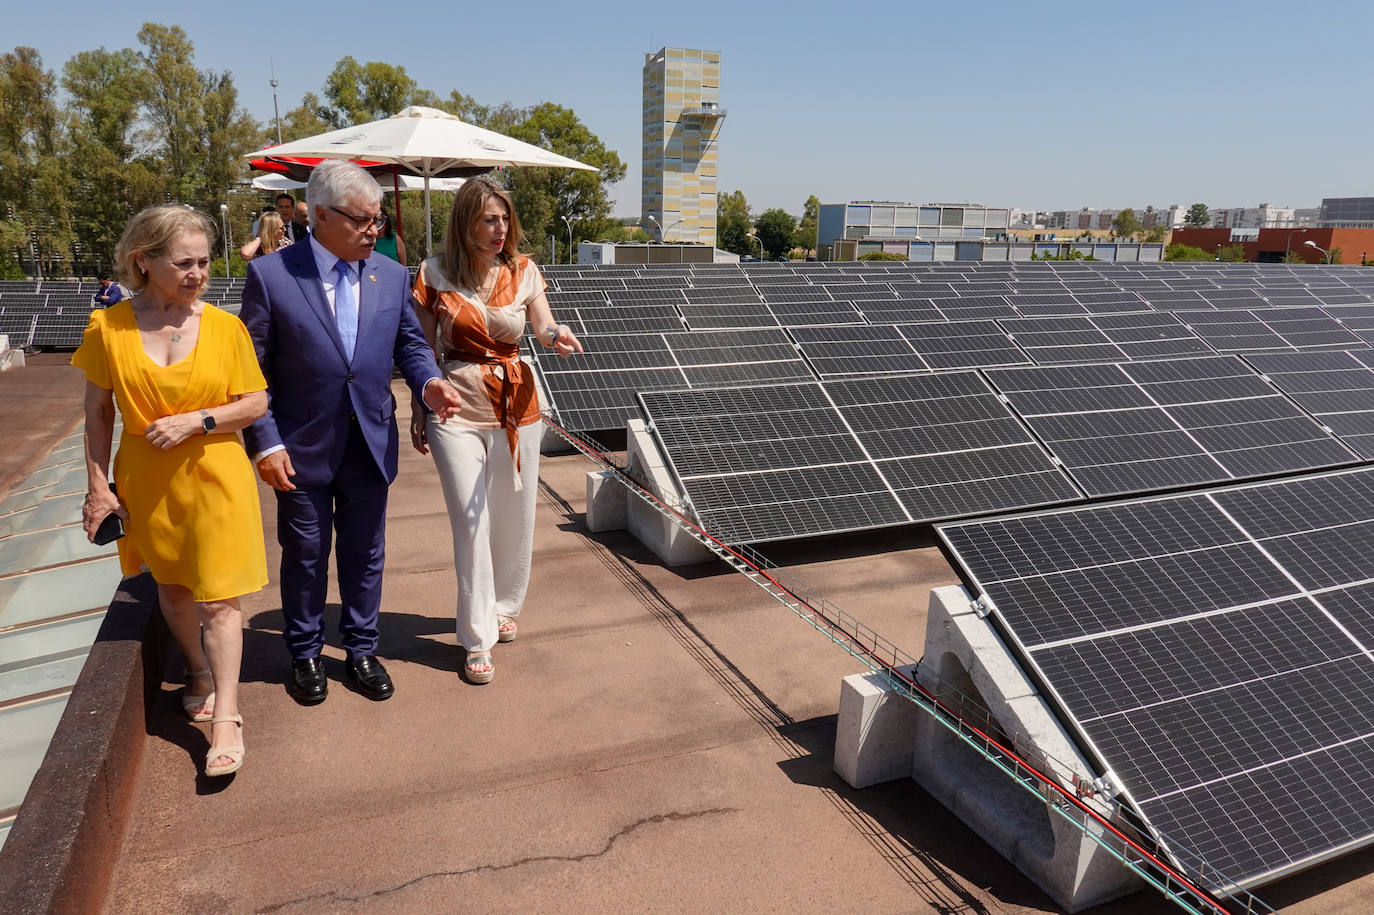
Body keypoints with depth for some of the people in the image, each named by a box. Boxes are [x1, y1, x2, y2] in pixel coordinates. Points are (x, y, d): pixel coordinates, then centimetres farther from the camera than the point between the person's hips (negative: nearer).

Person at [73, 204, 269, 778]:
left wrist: (197, 421, -18)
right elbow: (98, 412, 2)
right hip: (146, 482, 2)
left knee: (217, 598, -2)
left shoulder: (224, 326, -8)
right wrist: (97, 486, 1)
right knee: (171, 588, 19)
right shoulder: (109, 328, -5)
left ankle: (226, 716, 7)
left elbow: (256, 403, -3)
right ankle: (200, 674, 42)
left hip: (213, 477, -2)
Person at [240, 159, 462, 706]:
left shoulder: (392, 276, 1)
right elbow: (253, 371, -7)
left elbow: (409, 343, 8)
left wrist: (429, 382, -14)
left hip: (371, 445, 3)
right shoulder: (271, 275, -10)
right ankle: (304, 655, 35)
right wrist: (266, 444, -12)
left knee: (365, 553, 15)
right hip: (302, 448, -3)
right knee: (305, 555, 14)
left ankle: (362, 650, 34)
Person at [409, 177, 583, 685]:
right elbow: (421, 348, 2)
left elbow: (544, 328, -5)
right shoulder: (435, 273, -3)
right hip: (457, 408, -2)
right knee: (471, 524, -2)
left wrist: (557, 335, -29)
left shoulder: (523, 271, 1)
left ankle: (503, 608, 37)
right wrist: (418, 414, 2)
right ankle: (477, 640, 10)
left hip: (516, 404, 3)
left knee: (515, 518, 12)